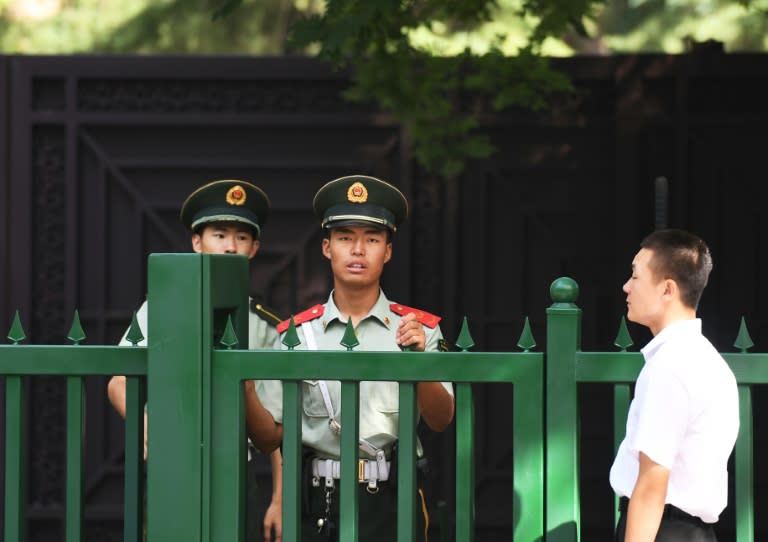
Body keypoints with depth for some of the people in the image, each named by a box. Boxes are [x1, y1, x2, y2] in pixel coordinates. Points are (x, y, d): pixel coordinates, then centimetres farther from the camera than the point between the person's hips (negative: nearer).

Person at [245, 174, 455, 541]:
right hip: (317, 506, 1)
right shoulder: (297, 334, 6)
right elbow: (270, 437, 4)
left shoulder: (418, 329, 5)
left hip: (391, 502, 0)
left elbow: (441, 421, -4)